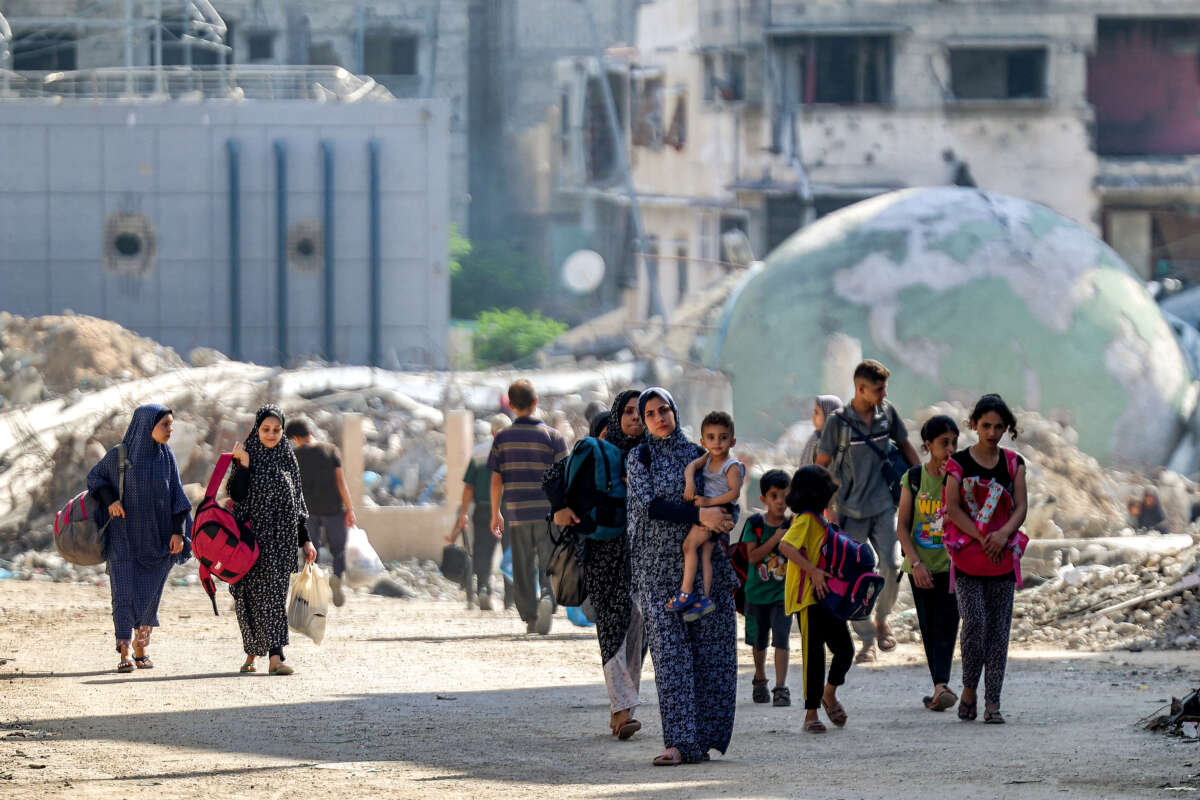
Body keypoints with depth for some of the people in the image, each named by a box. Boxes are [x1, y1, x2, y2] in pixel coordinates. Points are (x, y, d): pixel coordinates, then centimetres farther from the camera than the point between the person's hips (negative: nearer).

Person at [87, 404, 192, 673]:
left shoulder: (167, 457, 3)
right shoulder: (118, 455, -6)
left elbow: (177, 497, 5)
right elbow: (95, 477, 8)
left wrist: (178, 531, -4)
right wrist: (109, 500, -10)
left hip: (155, 537, 3)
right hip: (124, 536, -3)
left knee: (150, 595, 6)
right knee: (125, 592, -11)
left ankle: (141, 650, 20)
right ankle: (124, 654, -12)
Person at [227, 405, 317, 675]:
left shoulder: (287, 459, 10)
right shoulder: (247, 456, 1)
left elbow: (297, 501, 14)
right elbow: (236, 495, -12)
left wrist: (305, 539, 12)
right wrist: (243, 464, -22)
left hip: (281, 537, 2)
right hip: (253, 534, -2)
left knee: (274, 592, -6)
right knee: (252, 594, 0)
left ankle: (275, 655, -13)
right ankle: (252, 652, 12)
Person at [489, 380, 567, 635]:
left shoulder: (502, 438, 2)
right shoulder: (552, 436, -3)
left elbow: (496, 480, 4)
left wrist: (495, 514, 13)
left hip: (517, 514, 2)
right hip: (548, 513, -2)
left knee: (524, 568, 10)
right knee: (549, 565, 2)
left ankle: (530, 618, 9)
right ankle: (548, 597, -25)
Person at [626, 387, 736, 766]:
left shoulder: (697, 454, 12)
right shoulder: (639, 458, 2)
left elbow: (722, 506, 18)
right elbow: (650, 506, -12)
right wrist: (698, 515, -21)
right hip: (659, 566, -3)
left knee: (710, 649, 0)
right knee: (669, 648, -10)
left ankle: (702, 738, 6)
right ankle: (679, 741, -14)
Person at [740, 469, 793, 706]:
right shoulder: (754, 524, -6)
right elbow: (752, 556, -14)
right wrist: (775, 539, -22)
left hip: (782, 592, -1)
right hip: (757, 591, 1)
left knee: (781, 639, -13)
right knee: (759, 640, 15)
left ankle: (781, 688, -12)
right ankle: (760, 679, 39)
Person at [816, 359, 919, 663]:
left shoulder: (886, 413, 4)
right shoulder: (838, 423, -7)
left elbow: (904, 446, 19)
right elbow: (821, 465, -1)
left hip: (883, 504, 2)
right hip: (851, 510, -2)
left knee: (890, 566, -11)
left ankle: (882, 620, 15)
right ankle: (867, 640, 7)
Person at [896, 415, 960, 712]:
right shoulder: (914, 478, 2)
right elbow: (902, 526, 2)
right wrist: (915, 562, -9)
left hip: (952, 563, -2)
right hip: (921, 566, 2)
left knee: (945, 625, -14)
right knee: (929, 628, 6)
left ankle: (941, 685, -23)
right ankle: (940, 688, 12)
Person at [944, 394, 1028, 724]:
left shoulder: (1013, 464, 8)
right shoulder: (959, 463, 0)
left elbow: (1021, 506, -1)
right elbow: (953, 508, -9)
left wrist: (1003, 533, -22)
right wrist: (982, 538, -21)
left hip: (1002, 553, 2)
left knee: (999, 628, -1)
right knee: (974, 620, -15)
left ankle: (993, 702, 0)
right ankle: (969, 689, 3)